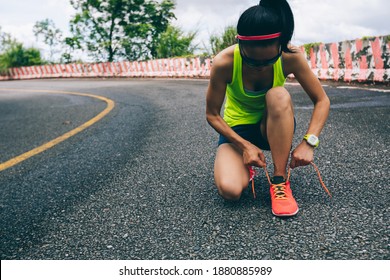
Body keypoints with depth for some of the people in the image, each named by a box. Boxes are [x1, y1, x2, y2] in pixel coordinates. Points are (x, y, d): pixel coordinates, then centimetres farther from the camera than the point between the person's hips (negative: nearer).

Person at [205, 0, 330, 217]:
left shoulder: (290, 57, -22)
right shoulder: (224, 63, -26)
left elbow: (322, 101, -14)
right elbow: (212, 115, -15)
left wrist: (309, 142, -28)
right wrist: (245, 146, -23)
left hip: (272, 127, 2)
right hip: (237, 129, -1)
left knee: (279, 95, -35)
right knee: (230, 189, -29)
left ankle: (280, 181, -24)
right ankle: (244, 166, 8)